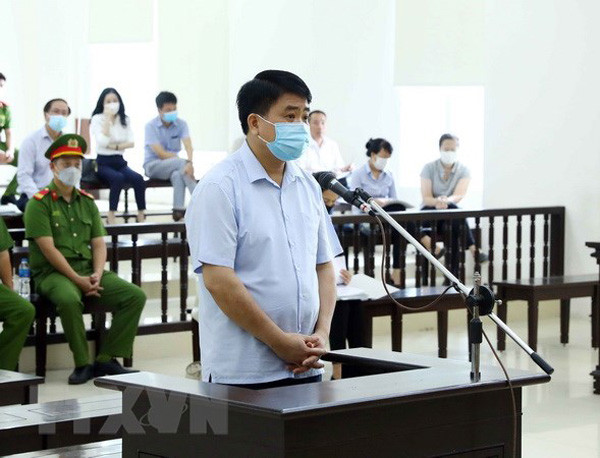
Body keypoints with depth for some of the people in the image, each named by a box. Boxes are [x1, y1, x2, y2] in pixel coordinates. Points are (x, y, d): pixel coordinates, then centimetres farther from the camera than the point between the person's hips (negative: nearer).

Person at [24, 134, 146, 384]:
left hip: (88, 270, 6)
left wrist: (97, 275, -8)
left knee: (135, 296, -13)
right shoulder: (39, 203, -3)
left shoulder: (87, 202, 17)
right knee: (69, 299, -39)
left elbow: (99, 244, 12)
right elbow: (48, 249, -11)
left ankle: (106, 359, -10)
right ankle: (83, 364, -23)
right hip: (53, 273, -6)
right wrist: (77, 280, -17)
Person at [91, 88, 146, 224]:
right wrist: (108, 119, -15)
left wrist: (114, 146, -12)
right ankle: (111, 216, -29)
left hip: (119, 162, 4)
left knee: (138, 179, -25)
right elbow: (102, 142, -17)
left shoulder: (125, 119, 12)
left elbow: (131, 143, 3)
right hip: (103, 163, -4)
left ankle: (141, 215, -20)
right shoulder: (97, 119, -2)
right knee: (118, 178, -35)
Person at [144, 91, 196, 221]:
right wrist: (185, 161, -26)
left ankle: (178, 211, -38)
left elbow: (188, 146, -16)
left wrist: (190, 162, -39)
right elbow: (161, 153, -18)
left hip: (173, 164, 3)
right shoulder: (151, 126, -10)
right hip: (153, 165, -3)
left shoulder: (181, 124, 0)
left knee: (177, 174, -35)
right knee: (181, 163, -32)